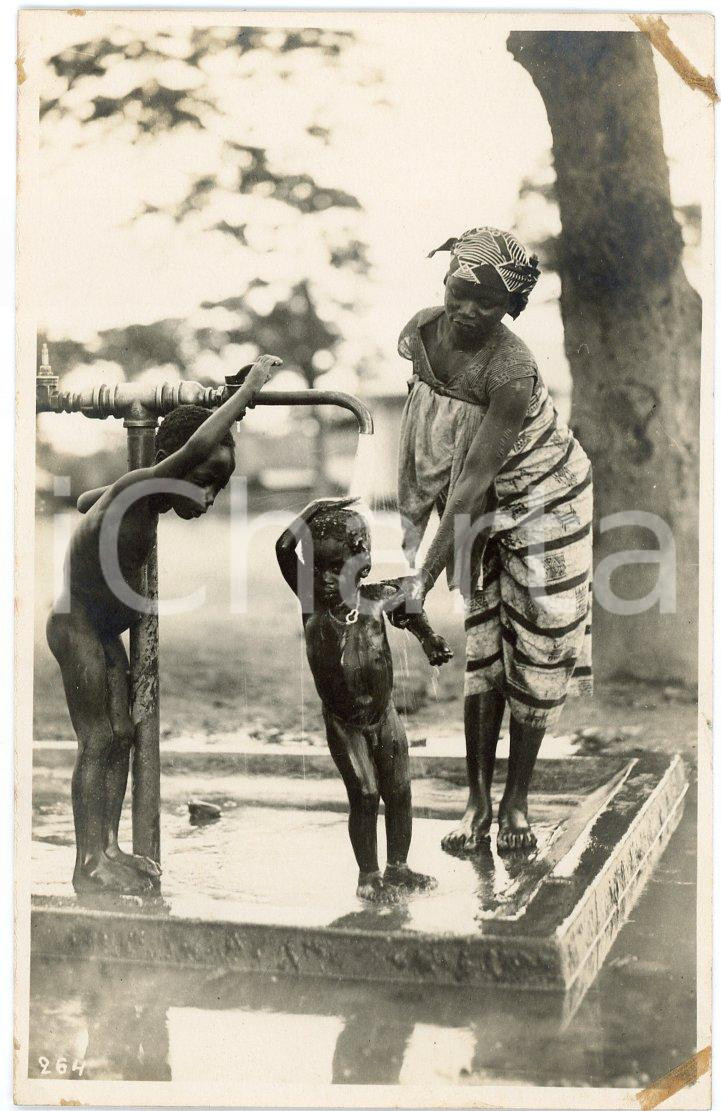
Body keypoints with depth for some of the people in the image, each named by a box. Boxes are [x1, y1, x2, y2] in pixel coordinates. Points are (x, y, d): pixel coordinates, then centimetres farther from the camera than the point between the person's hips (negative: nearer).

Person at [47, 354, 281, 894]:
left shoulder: (137, 495, 5)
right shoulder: (139, 488, -22)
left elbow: (83, 500, 27)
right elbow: (197, 446, -39)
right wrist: (249, 388, -31)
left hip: (105, 631, 10)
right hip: (77, 626, -10)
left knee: (121, 734, 10)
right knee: (97, 740, -8)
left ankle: (109, 848, 16)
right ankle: (88, 864, -2)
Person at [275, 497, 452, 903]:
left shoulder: (374, 598, -10)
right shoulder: (312, 599, -15)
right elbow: (285, 549, -29)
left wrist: (429, 636, 3)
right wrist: (318, 510, -29)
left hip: (385, 714, 3)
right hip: (344, 723, -3)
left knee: (399, 793, 11)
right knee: (365, 797, -3)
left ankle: (397, 867, 28)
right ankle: (368, 877, 11)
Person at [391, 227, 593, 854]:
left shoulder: (512, 372, -32)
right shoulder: (420, 335, -15)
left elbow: (471, 484, -32)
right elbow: (418, 421, -1)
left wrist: (425, 577, -32)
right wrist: (409, 515, -3)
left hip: (542, 501, -4)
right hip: (472, 508, 5)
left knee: (537, 648, 3)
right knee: (477, 646, 4)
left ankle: (517, 802, 17)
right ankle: (478, 800, 12)